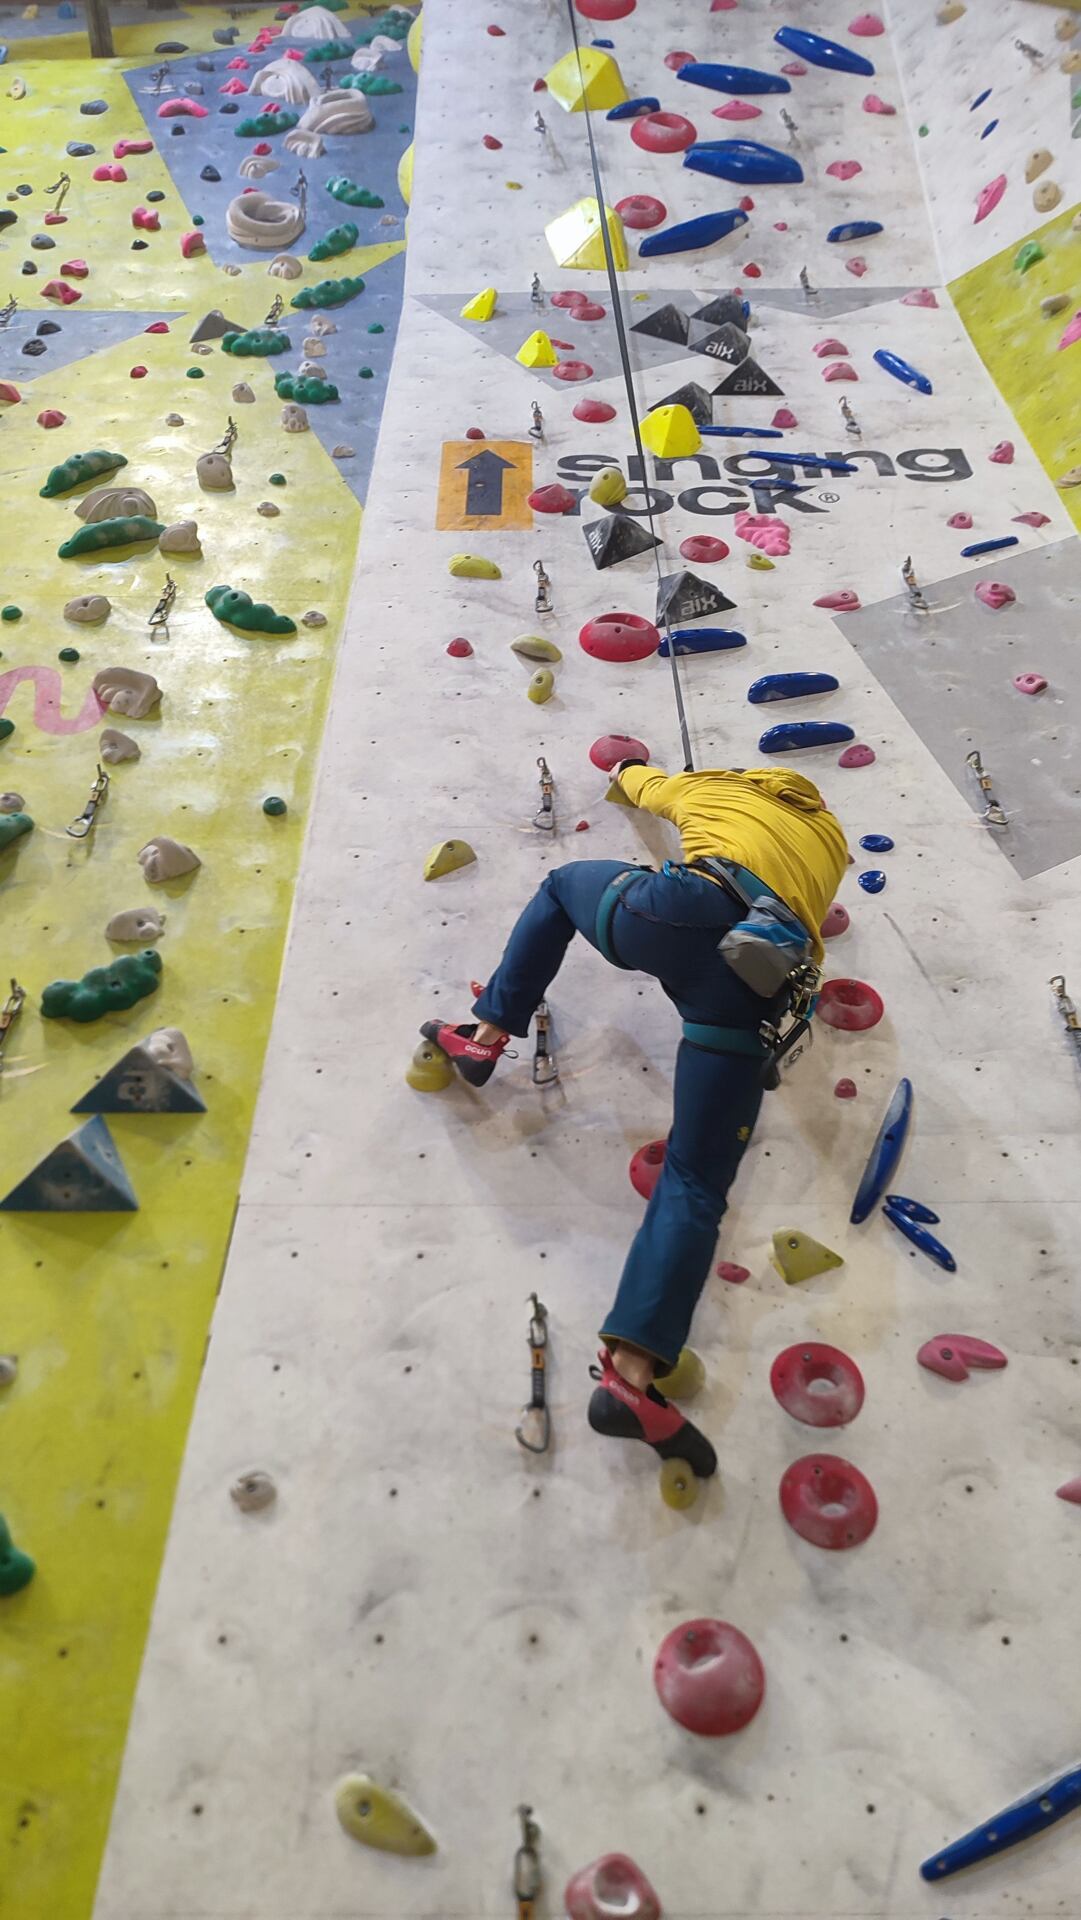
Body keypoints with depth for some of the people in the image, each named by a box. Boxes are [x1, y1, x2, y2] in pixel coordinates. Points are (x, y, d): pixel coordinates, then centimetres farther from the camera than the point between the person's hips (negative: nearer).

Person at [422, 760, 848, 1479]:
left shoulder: (716, 786, 34)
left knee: (565, 883, 33)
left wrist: (627, 769, 78)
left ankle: (487, 1034, 25)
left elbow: (642, 783, 55)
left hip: (678, 914, 0)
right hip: (758, 983, 1)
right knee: (696, 1183, 0)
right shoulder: (832, 839, 36)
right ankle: (631, 1374, -17)